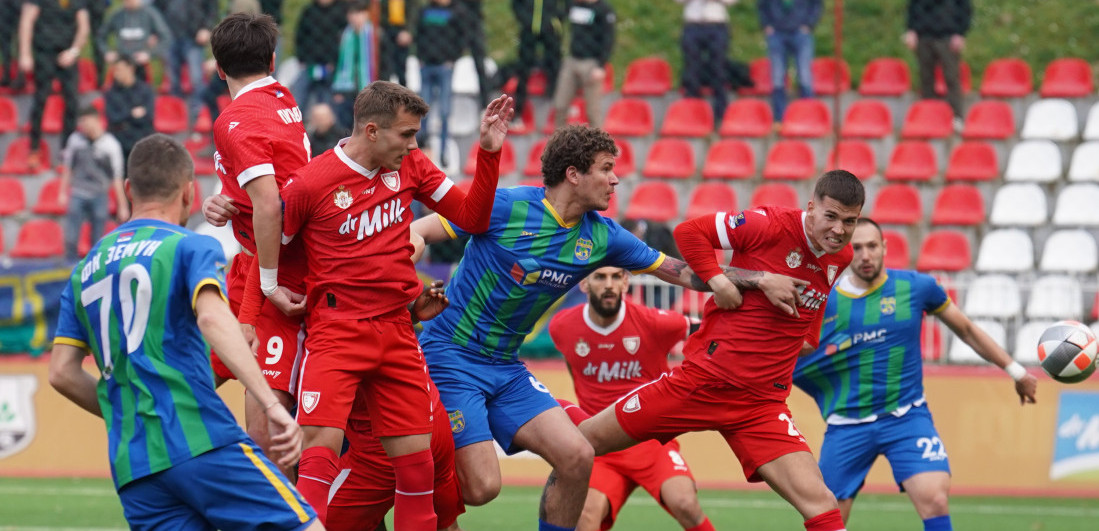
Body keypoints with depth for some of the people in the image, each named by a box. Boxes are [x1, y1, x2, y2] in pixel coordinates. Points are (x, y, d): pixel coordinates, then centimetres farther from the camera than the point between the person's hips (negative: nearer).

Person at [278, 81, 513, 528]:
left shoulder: (409, 166, 6)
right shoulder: (309, 184, -10)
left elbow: (472, 218, 7)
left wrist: (489, 151, -2)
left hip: (397, 331, 5)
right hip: (335, 333, -5)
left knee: (417, 459, 4)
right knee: (321, 447, -18)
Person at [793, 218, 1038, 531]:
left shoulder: (916, 288, -1)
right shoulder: (825, 302, -2)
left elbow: (967, 331, 13)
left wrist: (1015, 370, 17)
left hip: (907, 417, -1)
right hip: (848, 425, 1)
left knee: (934, 499, -23)